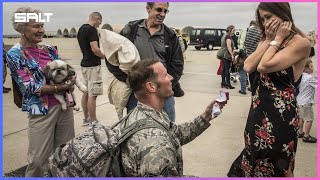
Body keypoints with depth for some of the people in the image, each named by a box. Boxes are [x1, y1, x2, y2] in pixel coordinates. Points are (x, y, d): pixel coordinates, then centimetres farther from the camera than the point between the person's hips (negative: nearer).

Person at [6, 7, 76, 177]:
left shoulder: (49, 49, 7)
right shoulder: (15, 54, -7)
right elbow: (31, 87, -13)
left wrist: (69, 83, -13)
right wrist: (63, 87, -15)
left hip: (64, 105, 5)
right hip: (41, 110, -5)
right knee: (39, 160, 3)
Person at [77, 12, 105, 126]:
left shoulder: (81, 29, 14)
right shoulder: (92, 30, -15)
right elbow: (95, 49, -21)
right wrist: (104, 56, -5)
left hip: (84, 64, 10)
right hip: (93, 65, -10)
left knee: (86, 93, 13)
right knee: (93, 95, -5)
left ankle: (86, 118, 22)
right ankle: (93, 121, 0)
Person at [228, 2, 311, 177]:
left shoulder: (301, 43, -14)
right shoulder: (266, 40, 9)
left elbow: (264, 66, -26)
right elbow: (248, 67, -7)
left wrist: (278, 38, -14)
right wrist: (269, 40, -7)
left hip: (282, 109, -7)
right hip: (259, 106, 7)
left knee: (277, 162, 13)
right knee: (256, 154, 20)